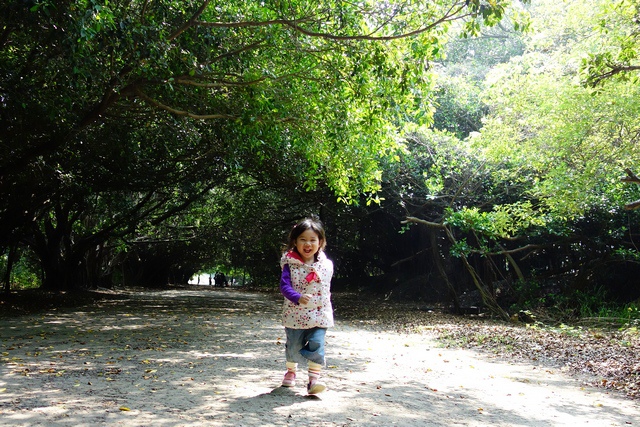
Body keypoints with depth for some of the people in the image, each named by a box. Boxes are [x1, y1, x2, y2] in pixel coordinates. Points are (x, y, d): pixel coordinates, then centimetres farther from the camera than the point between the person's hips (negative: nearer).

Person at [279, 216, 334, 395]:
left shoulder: (327, 265, 0)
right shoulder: (290, 263, -9)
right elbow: (284, 285, -18)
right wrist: (298, 298, -33)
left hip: (319, 315, 1)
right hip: (295, 314, -1)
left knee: (316, 345, -11)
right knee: (294, 346, 13)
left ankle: (314, 379, -4)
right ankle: (291, 371, 39)